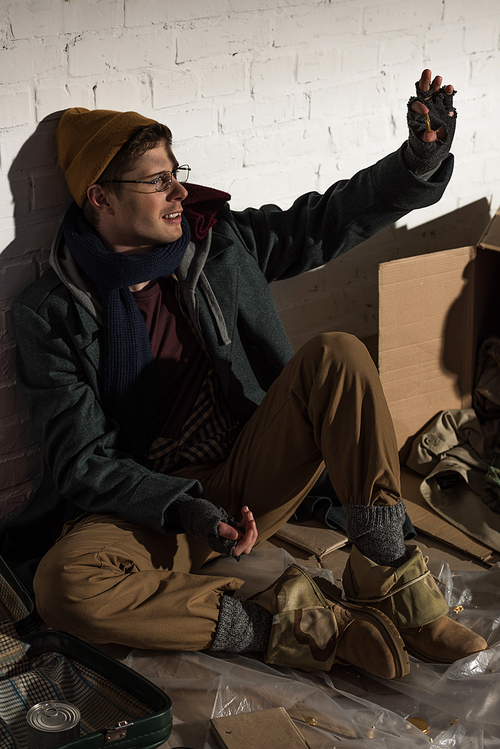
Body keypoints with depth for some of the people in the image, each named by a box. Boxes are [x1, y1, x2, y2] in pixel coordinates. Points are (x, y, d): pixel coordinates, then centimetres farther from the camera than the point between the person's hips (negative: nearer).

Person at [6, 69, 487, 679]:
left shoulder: (216, 241, 4)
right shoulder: (49, 313, -7)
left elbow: (328, 219, 12)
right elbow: (83, 463, -11)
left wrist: (421, 156, -3)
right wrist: (186, 510, -27)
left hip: (251, 481, 4)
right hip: (149, 507, -3)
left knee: (337, 354, -19)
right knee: (65, 586, -35)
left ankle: (388, 582, -20)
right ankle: (293, 626, -29)